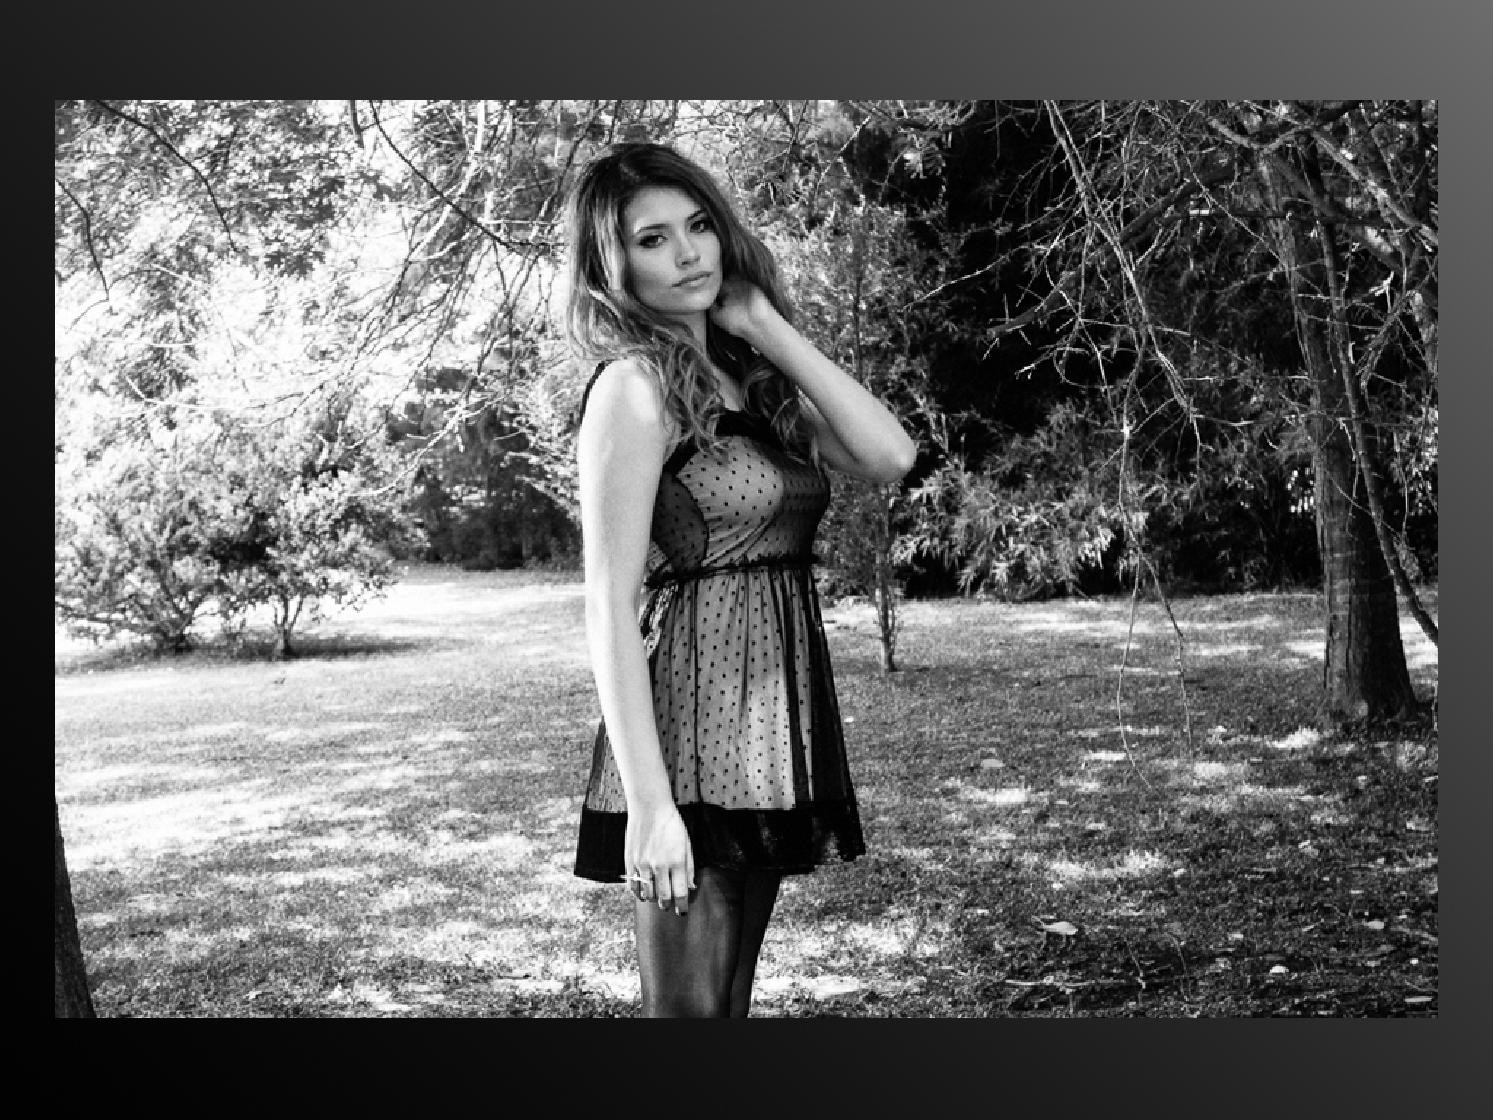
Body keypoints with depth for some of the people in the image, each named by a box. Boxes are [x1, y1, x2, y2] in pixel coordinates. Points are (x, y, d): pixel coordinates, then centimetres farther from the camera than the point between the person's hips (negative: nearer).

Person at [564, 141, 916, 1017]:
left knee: (730, 999, 15)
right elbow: (611, 609, -16)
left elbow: (891, 457, -2)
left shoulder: (752, 380, 12)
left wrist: (766, 327, 0)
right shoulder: (636, 386, -10)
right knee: (689, 1003, -3)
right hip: (694, 741, -7)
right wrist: (648, 801, -22)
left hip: (775, 733, 8)